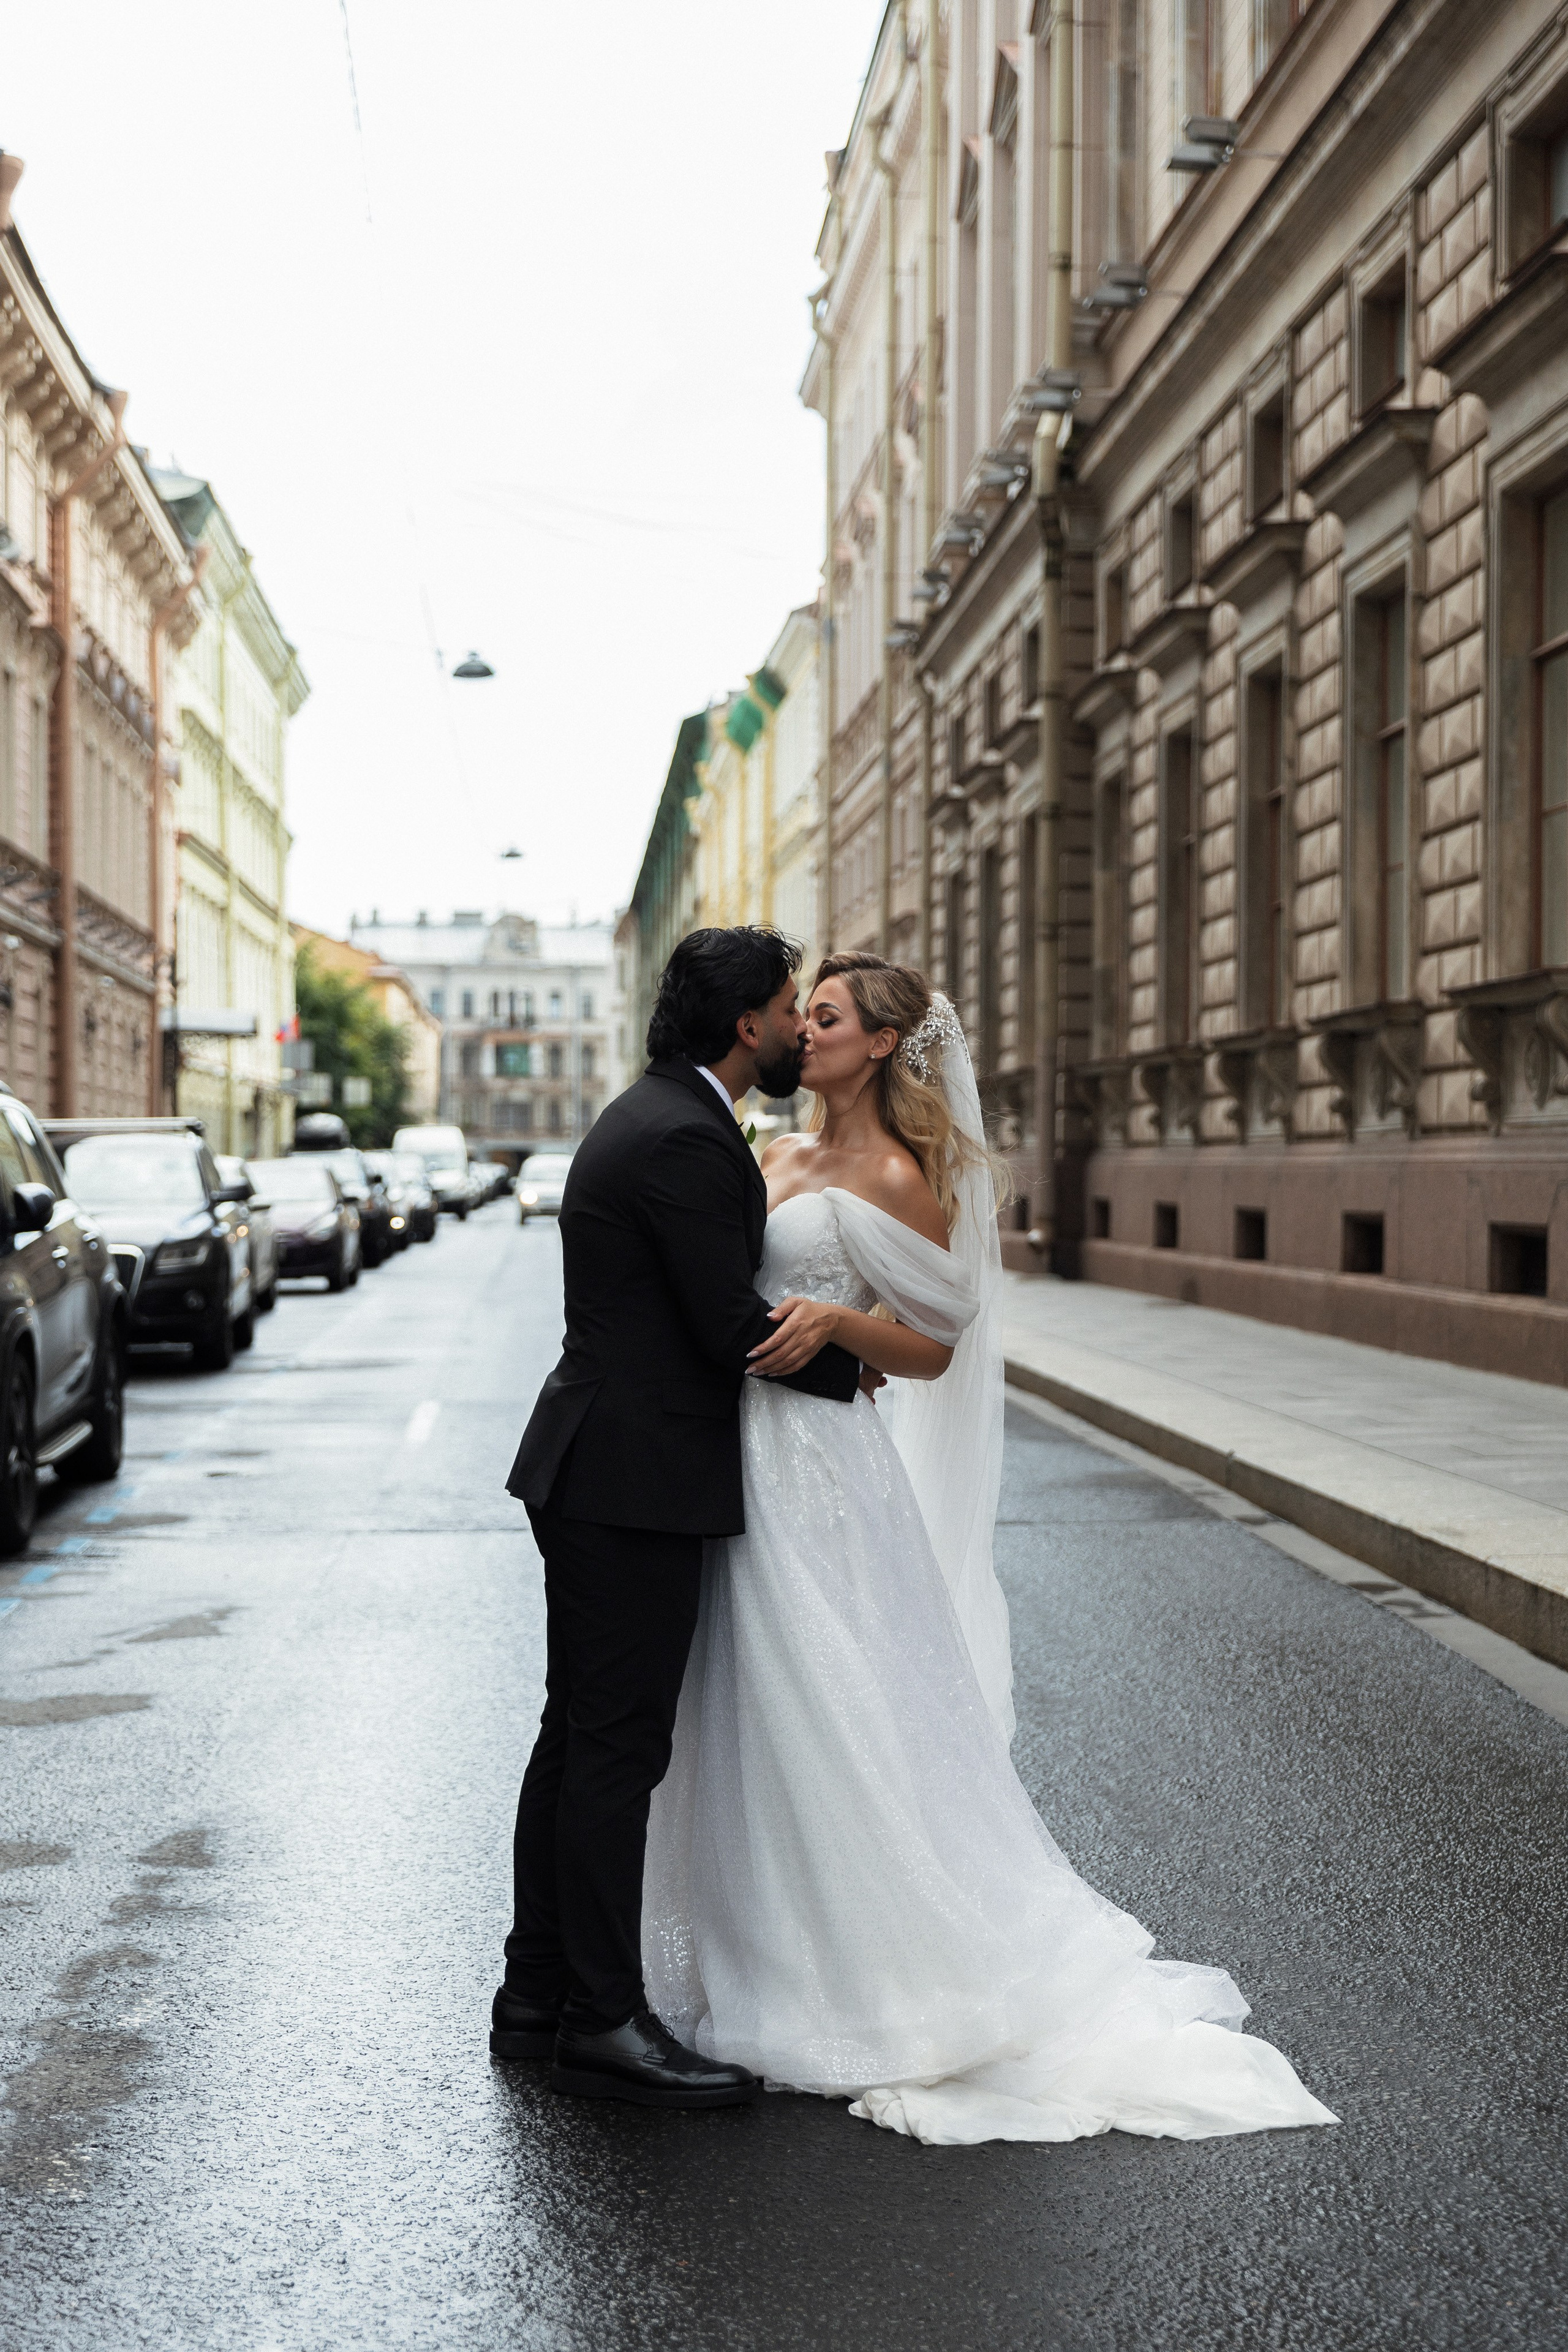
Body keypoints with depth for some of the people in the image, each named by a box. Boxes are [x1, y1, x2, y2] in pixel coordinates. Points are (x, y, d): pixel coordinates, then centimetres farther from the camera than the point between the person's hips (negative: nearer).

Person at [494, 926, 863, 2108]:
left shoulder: (655, 1116, 15)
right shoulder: (686, 1140, -18)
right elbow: (729, 1328, -17)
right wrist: (852, 1366, -4)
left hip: (598, 1474, 11)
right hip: (635, 1484, -11)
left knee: (580, 1739, 15)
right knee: (617, 1751, -3)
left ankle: (541, 1992, 25)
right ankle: (604, 2020, 7)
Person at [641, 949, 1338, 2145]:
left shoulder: (897, 1179, -9)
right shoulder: (777, 1157, 12)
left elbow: (934, 1349, -8)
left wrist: (834, 1321, -22)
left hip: (819, 1471, -8)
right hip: (745, 1461, 8)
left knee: (834, 1728, -1)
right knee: (753, 1722, 14)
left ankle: (882, 1995, 14)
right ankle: (763, 1965, 28)